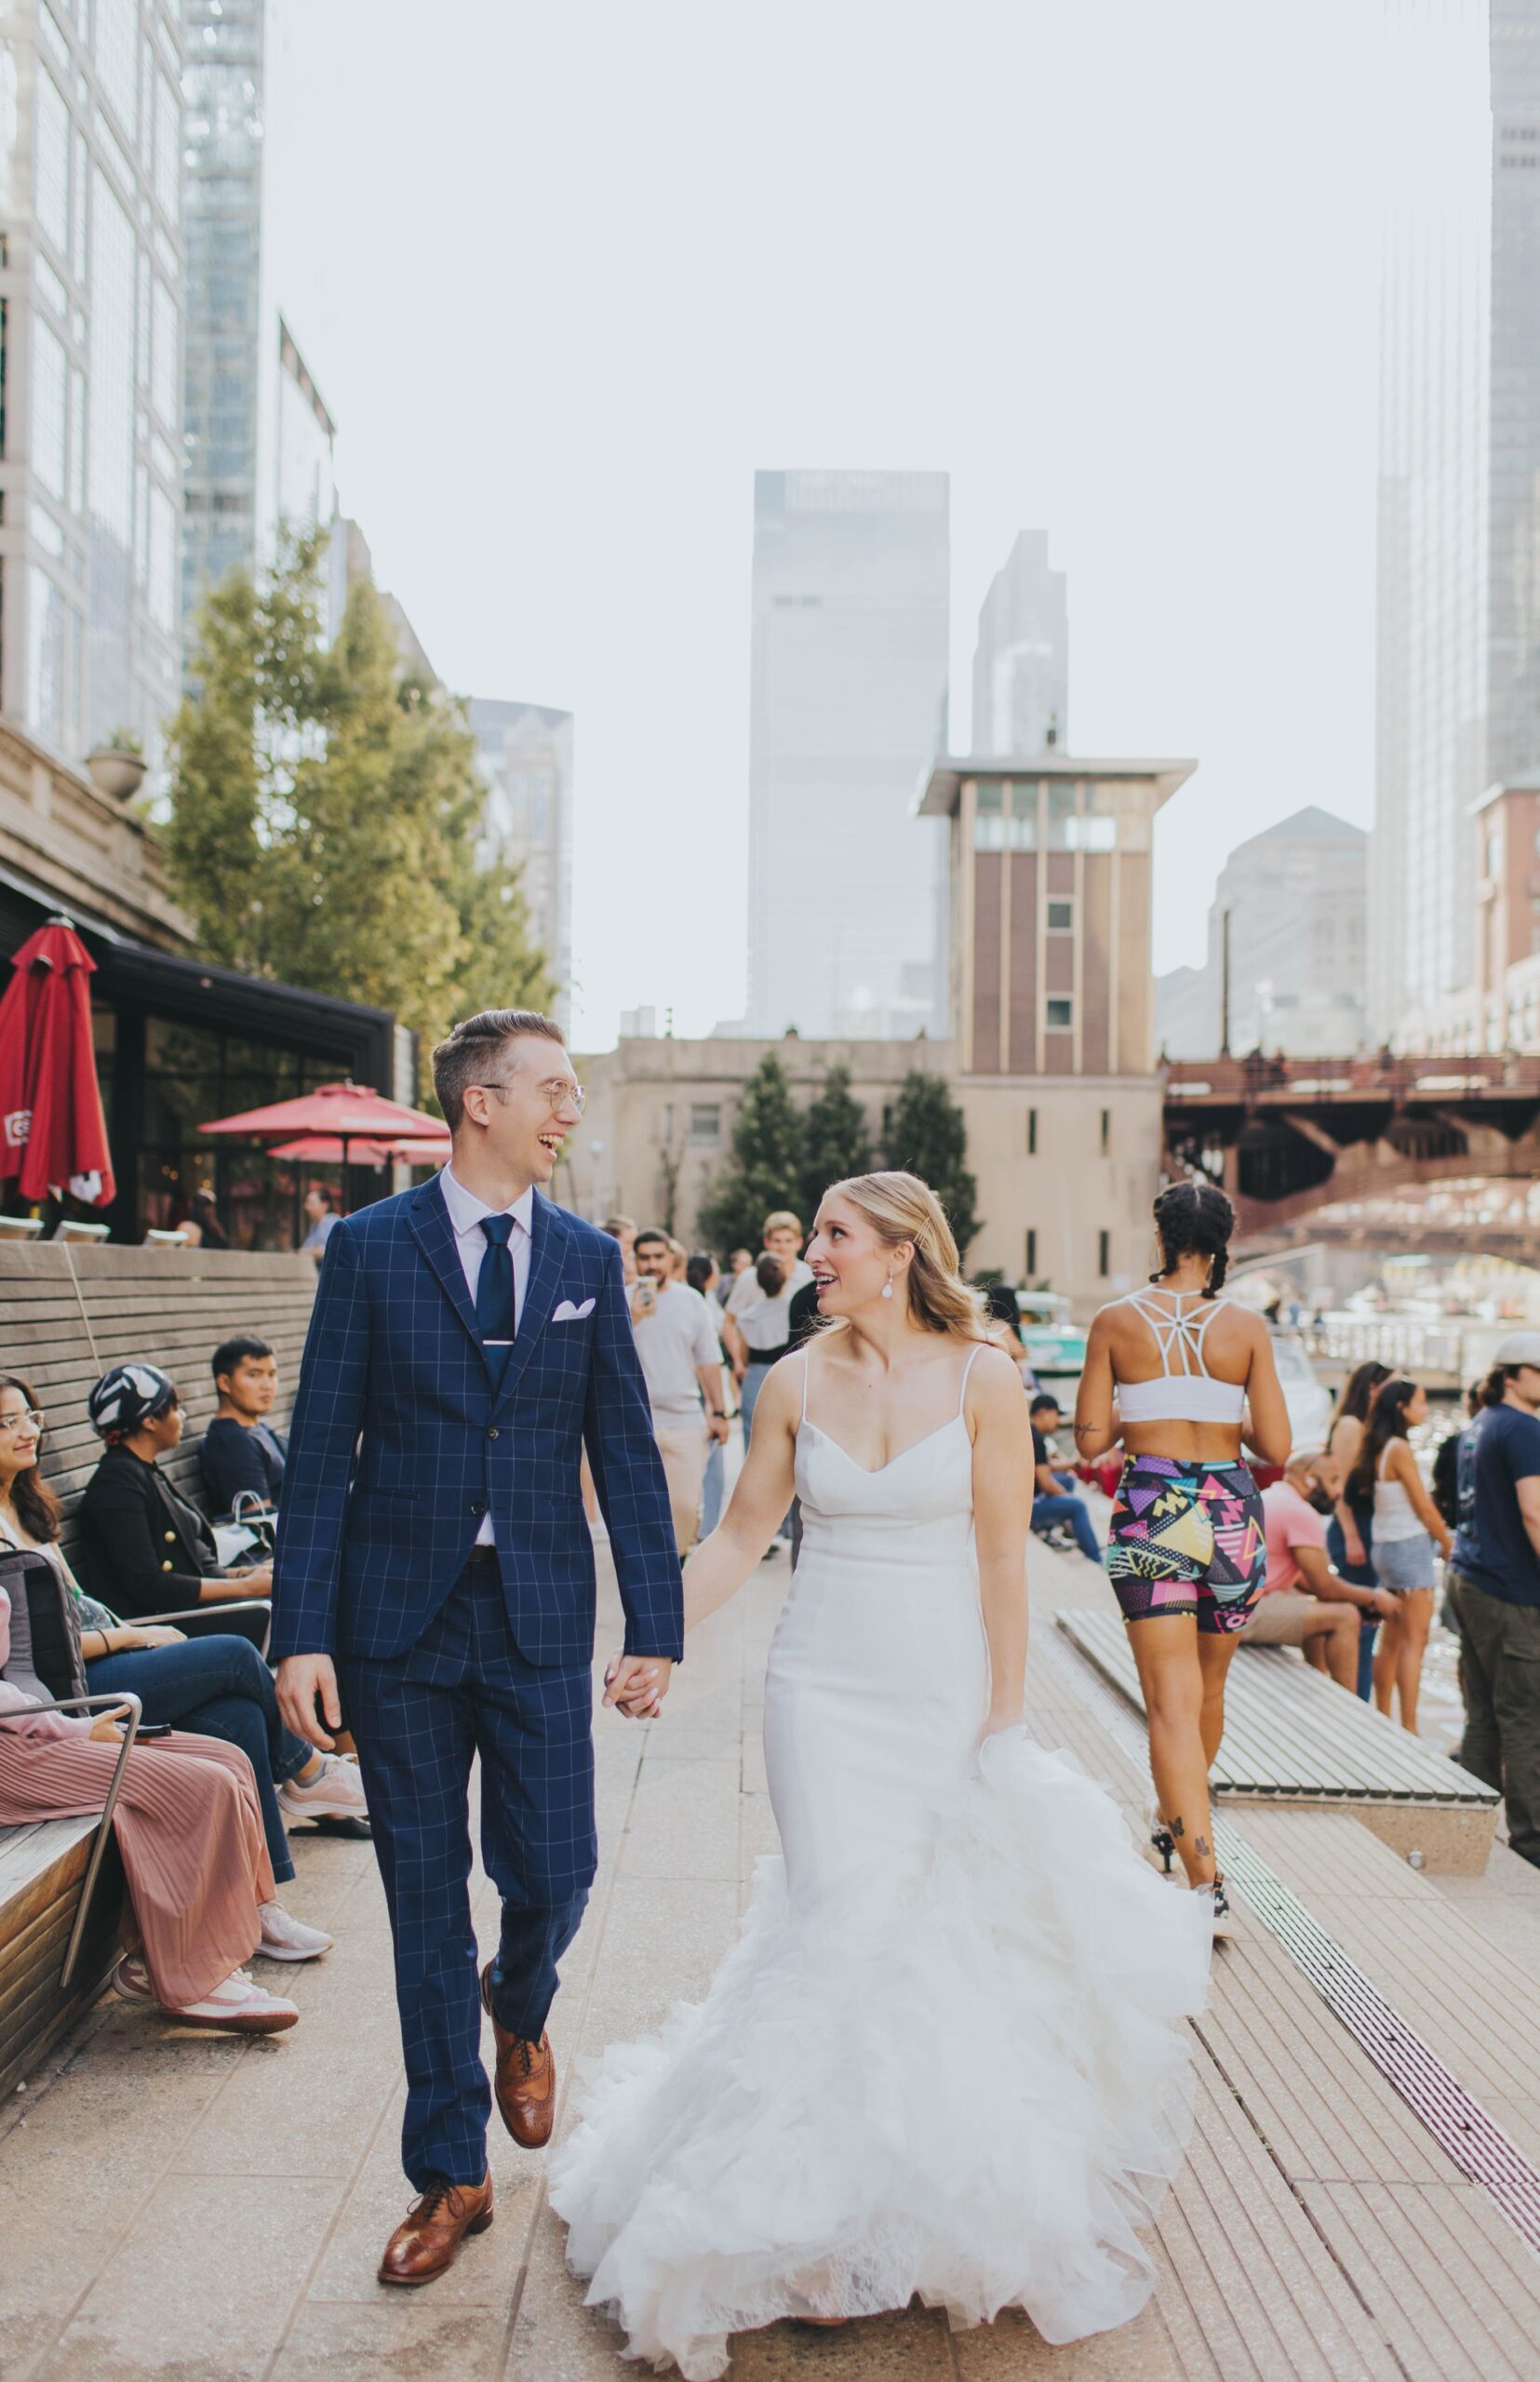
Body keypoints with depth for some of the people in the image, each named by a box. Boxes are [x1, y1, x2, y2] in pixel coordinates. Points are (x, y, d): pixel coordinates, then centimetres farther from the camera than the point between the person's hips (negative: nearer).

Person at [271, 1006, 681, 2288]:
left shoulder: (589, 1257, 4)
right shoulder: (370, 1247, -2)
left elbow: (627, 1448, 5)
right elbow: (322, 1449, -3)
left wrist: (658, 1624, 1)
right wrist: (303, 1632, -8)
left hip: (541, 1617, 1)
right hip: (399, 1616, -1)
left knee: (552, 1872, 3)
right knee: (427, 1902, 8)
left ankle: (519, 2011, 41)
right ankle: (451, 2175, 25)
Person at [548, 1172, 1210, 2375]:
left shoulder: (982, 1376, -7)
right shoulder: (797, 1382, -1)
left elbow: (1003, 1557, -6)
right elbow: (740, 1536, 7)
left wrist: (1006, 1721, -5)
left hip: (946, 1689, -1)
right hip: (826, 1687, 1)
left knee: (944, 1922, 5)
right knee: (844, 1925, -3)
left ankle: (938, 2178, 31)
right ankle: (838, 2213, 16)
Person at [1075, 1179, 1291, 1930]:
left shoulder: (1117, 1321, -3)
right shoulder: (1247, 1327, -2)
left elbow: (1090, 1438, -3)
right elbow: (1276, 1446, -3)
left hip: (1149, 1513, -2)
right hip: (1230, 1515, 2)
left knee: (1173, 1698, -3)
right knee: (1208, 1687, 21)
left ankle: (1207, 1883, -13)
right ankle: (1175, 1819, 43)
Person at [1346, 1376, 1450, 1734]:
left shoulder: (1377, 1448, 8)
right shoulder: (1400, 1449, -16)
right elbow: (1425, 1509, -13)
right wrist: (1448, 1544, 1)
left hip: (1386, 1547, 9)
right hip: (1409, 1546, -9)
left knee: (1392, 1639, 14)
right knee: (1414, 1641, -6)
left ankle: (1383, 1719, 20)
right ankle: (1409, 1730, -6)